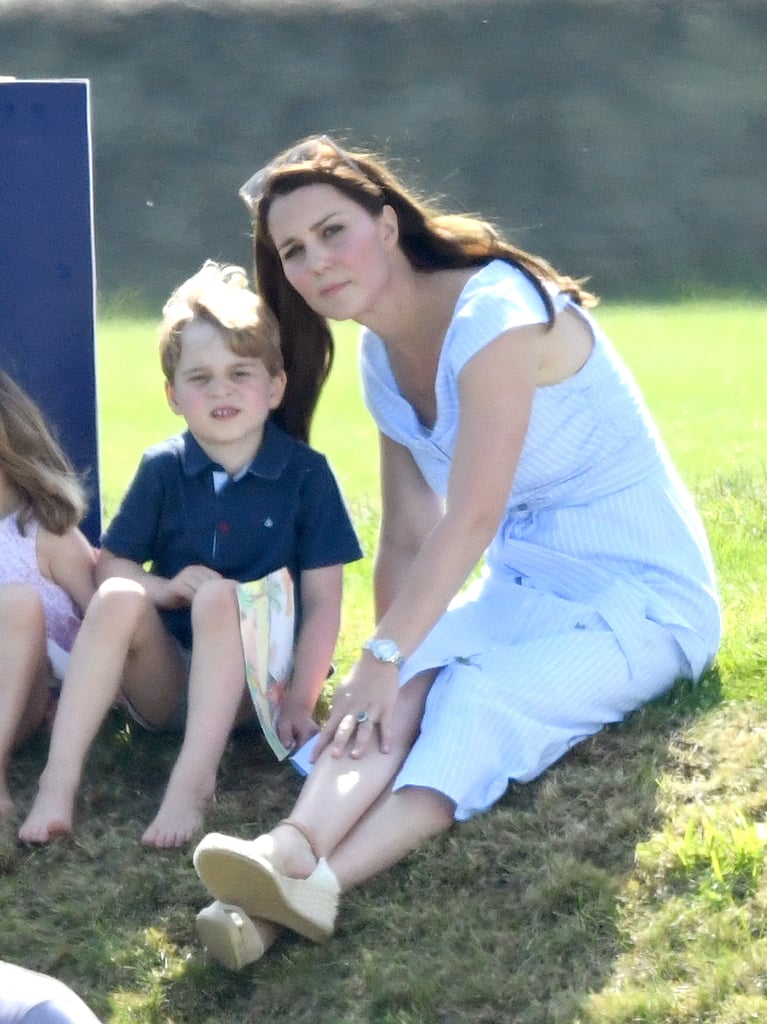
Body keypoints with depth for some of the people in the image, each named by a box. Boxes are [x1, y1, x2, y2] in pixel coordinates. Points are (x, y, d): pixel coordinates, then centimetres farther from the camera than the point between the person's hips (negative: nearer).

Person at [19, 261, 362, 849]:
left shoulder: (306, 474, -4)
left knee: (219, 595, -31)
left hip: (252, 682, -2)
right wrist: (166, 589, -16)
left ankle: (194, 781, -40)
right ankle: (59, 782, -34)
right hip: (165, 683, 2)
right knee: (120, 596, -27)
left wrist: (299, 703, -15)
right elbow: (108, 565, 6)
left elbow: (323, 602, -6)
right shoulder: (163, 469, 3)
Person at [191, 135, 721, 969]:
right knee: (401, 692, -24)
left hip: (642, 595, -6)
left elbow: (473, 515, -28)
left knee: (480, 694, -33)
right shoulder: (382, 356, 8)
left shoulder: (491, 311, -19)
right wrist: (386, 663, -3)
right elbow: (407, 535, 7)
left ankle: (315, 880, -54)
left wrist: (385, 656, -31)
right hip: (524, 588, 7)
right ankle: (295, 854, -50)